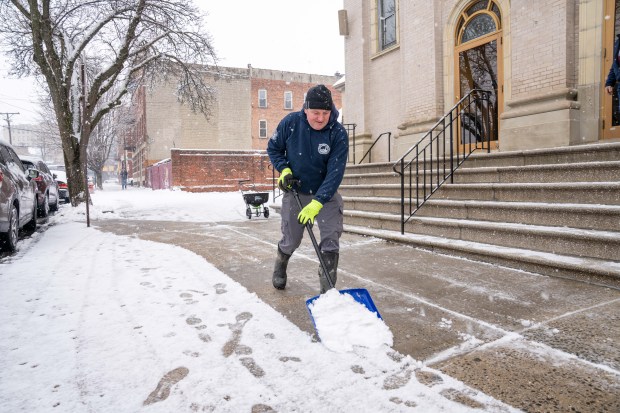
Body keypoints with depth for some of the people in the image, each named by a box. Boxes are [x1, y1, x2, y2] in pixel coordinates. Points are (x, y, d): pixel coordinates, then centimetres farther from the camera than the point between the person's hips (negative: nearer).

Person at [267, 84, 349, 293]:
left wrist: (316, 204, -31)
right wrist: (284, 169, -16)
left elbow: (335, 172, -24)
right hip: (295, 192, 1)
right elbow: (273, 148, 2)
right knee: (290, 240, 11)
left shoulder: (338, 133, -19)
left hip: (326, 194, 0)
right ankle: (280, 268, 44)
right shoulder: (290, 123, -15)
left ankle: (328, 289, 5)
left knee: (331, 239, -9)